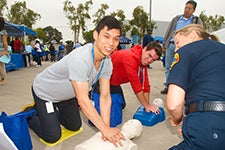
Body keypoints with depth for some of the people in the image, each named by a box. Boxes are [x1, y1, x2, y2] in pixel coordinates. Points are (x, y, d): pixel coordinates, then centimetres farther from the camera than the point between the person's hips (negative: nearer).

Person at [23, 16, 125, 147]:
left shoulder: (107, 63, -16)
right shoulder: (80, 58, -40)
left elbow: (105, 96, -15)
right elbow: (83, 100, -38)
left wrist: (107, 128, -23)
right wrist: (105, 129, -33)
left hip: (65, 94, 7)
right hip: (44, 92, -7)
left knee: (75, 126, 20)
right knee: (53, 137, 1)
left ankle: (49, 112, 39)